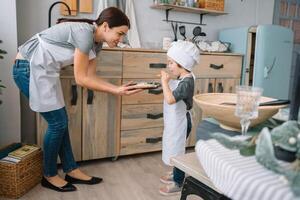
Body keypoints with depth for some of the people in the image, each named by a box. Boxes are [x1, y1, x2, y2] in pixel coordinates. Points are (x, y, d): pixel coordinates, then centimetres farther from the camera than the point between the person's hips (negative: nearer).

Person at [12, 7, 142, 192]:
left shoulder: (96, 42, 4)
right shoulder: (85, 32, -23)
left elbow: (91, 76, 4)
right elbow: (81, 79, -22)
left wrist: (118, 87, -7)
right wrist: (115, 91, -19)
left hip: (43, 70, 9)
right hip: (29, 68, -9)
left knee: (61, 121, 9)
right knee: (57, 122, -4)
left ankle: (71, 170, 20)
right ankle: (50, 175, 15)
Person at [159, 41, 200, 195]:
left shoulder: (186, 81, -25)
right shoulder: (181, 78, 3)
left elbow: (170, 99, -35)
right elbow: (173, 93, 10)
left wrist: (164, 81, -25)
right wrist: (166, 81, -2)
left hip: (180, 122, -9)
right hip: (175, 121, 9)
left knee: (177, 151, 4)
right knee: (175, 149, 22)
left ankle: (178, 184, 20)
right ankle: (176, 174, 41)